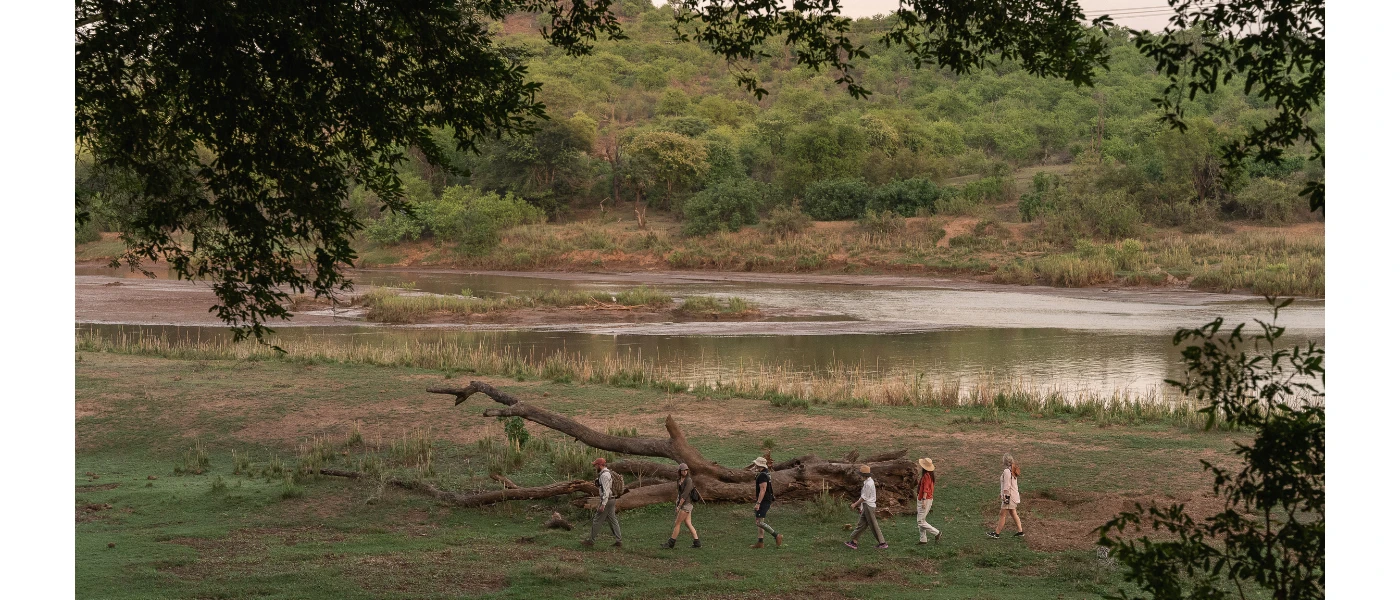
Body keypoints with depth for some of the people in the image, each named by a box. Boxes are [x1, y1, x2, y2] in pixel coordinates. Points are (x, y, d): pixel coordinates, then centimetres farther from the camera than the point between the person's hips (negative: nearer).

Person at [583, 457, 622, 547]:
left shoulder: (604, 475, -17)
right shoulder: (608, 473, 16)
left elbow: (606, 491, -23)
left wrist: (603, 504, -25)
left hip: (606, 501, -10)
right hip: (611, 500, 10)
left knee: (597, 521, -1)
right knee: (613, 521, 9)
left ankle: (591, 540, 6)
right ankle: (618, 541, 6)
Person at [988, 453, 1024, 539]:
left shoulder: (1007, 471, -20)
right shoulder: (1013, 470, 9)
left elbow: (1007, 485, -22)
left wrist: (1006, 496, -20)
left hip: (1009, 495, -9)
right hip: (1014, 495, 9)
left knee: (1003, 515, -1)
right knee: (1013, 513, 17)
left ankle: (997, 533, 6)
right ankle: (1020, 531, 19)